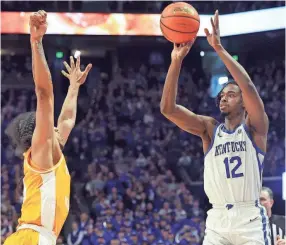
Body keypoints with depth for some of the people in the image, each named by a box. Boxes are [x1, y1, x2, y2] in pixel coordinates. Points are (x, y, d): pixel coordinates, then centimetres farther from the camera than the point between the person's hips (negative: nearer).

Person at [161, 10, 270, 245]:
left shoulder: (255, 127, 3)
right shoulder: (209, 128, 11)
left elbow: (249, 86, -16)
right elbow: (168, 108, -2)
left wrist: (219, 48, -19)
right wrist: (176, 61, -11)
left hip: (250, 218, -3)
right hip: (217, 219, 3)